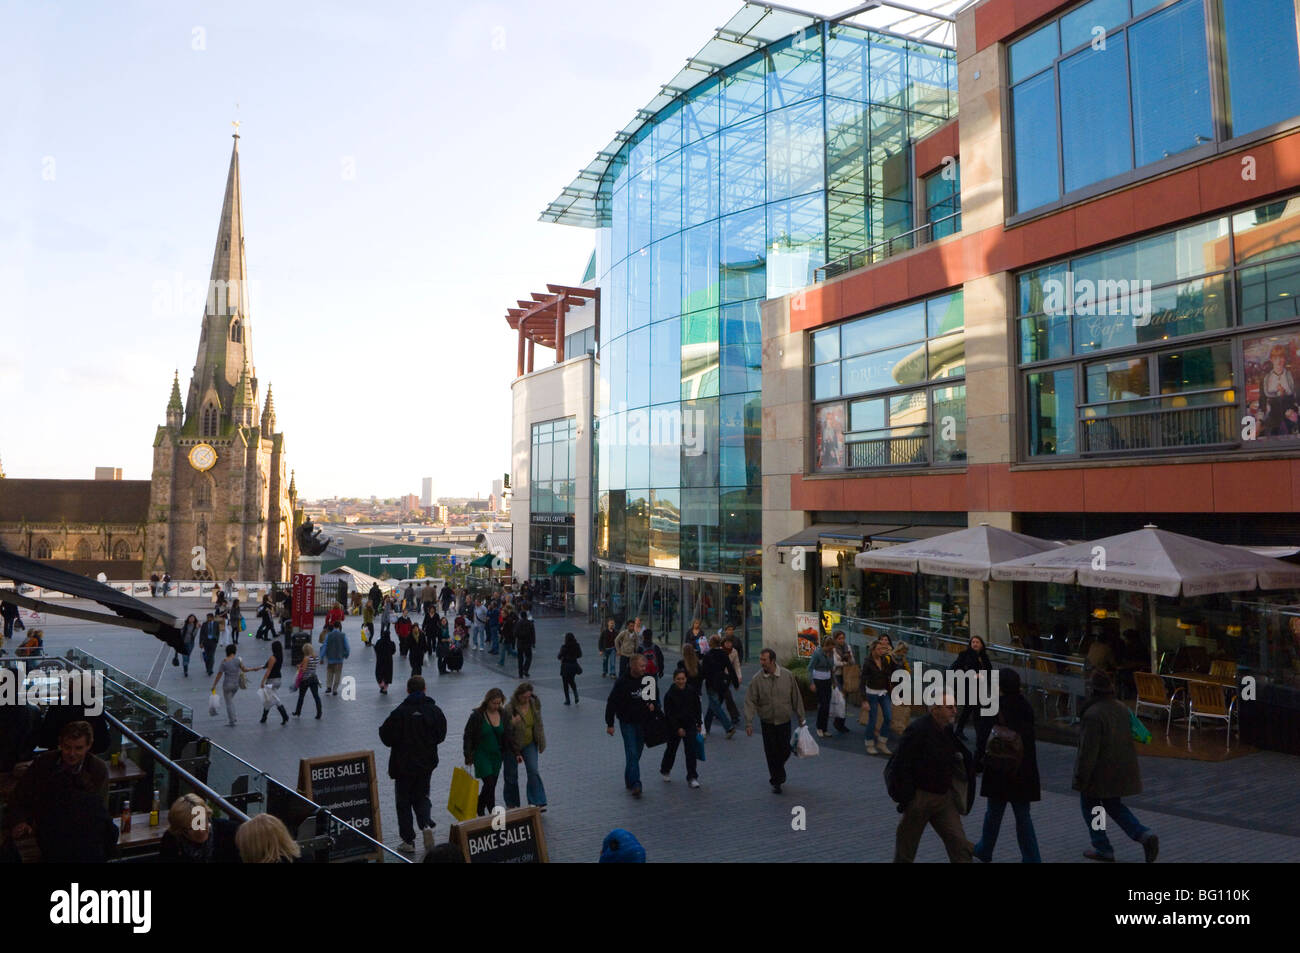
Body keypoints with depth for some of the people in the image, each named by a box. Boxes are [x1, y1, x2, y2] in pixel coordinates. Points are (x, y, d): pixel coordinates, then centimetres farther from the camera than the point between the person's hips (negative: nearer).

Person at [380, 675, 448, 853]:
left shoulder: (400, 712, -18)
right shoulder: (435, 710, -5)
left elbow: (386, 737, -14)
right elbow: (441, 736, 2)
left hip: (404, 765, -3)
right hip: (427, 764, 3)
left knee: (404, 802, 10)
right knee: (422, 797, 20)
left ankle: (408, 841, 12)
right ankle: (426, 825, -4)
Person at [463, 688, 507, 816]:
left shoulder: (502, 715, 1)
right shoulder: (477, 715, -12)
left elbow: (506, 736, 11)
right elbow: (468, 736, -8)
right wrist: (468, 756, -11)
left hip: (497, 755, 5)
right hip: (481, 755, -5)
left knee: (491, 785, 11)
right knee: (489, 784, -10)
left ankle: (480, 810, 31)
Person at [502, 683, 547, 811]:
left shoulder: (534, 703, -8)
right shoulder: (510, 709, -24)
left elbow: (538, 723, 6)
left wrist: (541, 742, 8)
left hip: (529, 744, 3)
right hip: (512, 746, -3)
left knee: (533, 771, -8)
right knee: (511, 776, 9)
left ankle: (538, 803, -5)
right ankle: (512, 805, 26)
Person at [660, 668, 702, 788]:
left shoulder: (692, 692, -4)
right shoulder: (670, 695, -14)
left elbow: (697, 708, 8)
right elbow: (669, 714, -14)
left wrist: (699, 723, 10)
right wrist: (678, 728, -19)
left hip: (690, 725, 2)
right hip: (674, 727, -1)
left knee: (691, 751, -7)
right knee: (671, 749, 16)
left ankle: (692, 778, -1)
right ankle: (665, 770, 42)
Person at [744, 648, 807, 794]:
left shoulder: (787, 675, -6)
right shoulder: (757, 679, -9)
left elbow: (796, 698, 2)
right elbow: (750, 702, -7)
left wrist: (801, 719, 5)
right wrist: (749, 722, -14)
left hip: (784, 721, 1)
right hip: (767, 722, -1)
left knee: (785, 751, 7)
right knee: (771, 753, 1)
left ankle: (778, 771, 38)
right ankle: (776, 782, 18)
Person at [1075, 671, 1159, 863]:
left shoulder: (1093, 714, -24)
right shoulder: (1122, 708, 2)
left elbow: (1088, 750, -23)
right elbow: (1130, 737, 11)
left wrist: (1080, 777, -15)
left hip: (1100, 772, -8)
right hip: (1121, 771, 8)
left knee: (1089, 804, 13)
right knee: (1114, 805, 23)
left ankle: (1103, 849, 18)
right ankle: (1144, 835, 6)